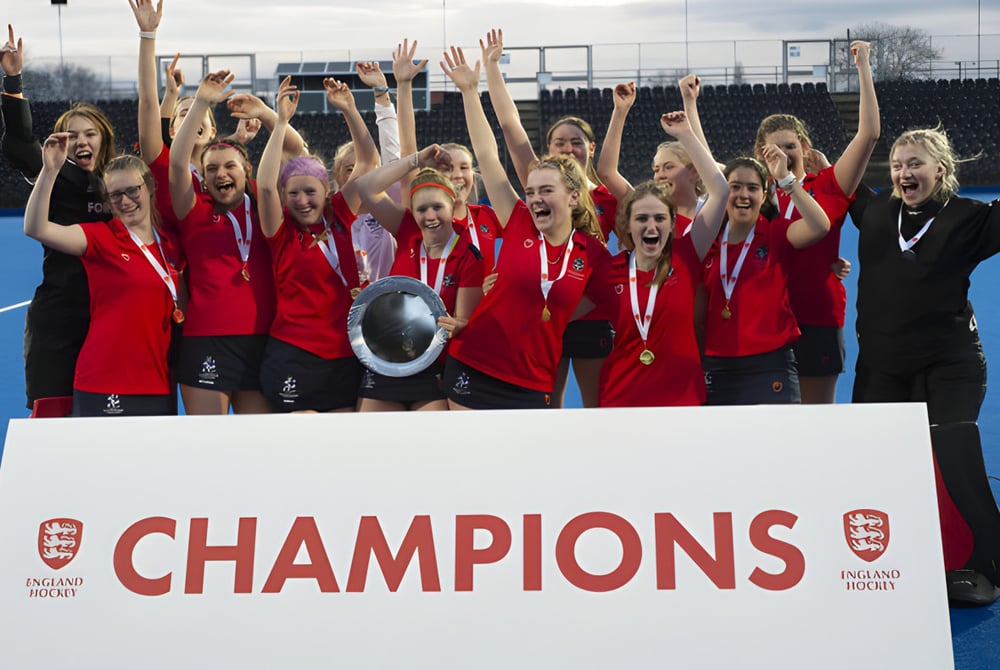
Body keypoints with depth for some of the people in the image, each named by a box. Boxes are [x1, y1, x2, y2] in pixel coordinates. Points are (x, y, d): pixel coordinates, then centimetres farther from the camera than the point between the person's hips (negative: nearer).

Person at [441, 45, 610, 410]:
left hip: (533, 385, 1)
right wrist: (470, 91, -1)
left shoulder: (595, 255, -2)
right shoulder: (518, 224, -2)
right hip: (473, 369, 0)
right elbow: (486, 154, -1)